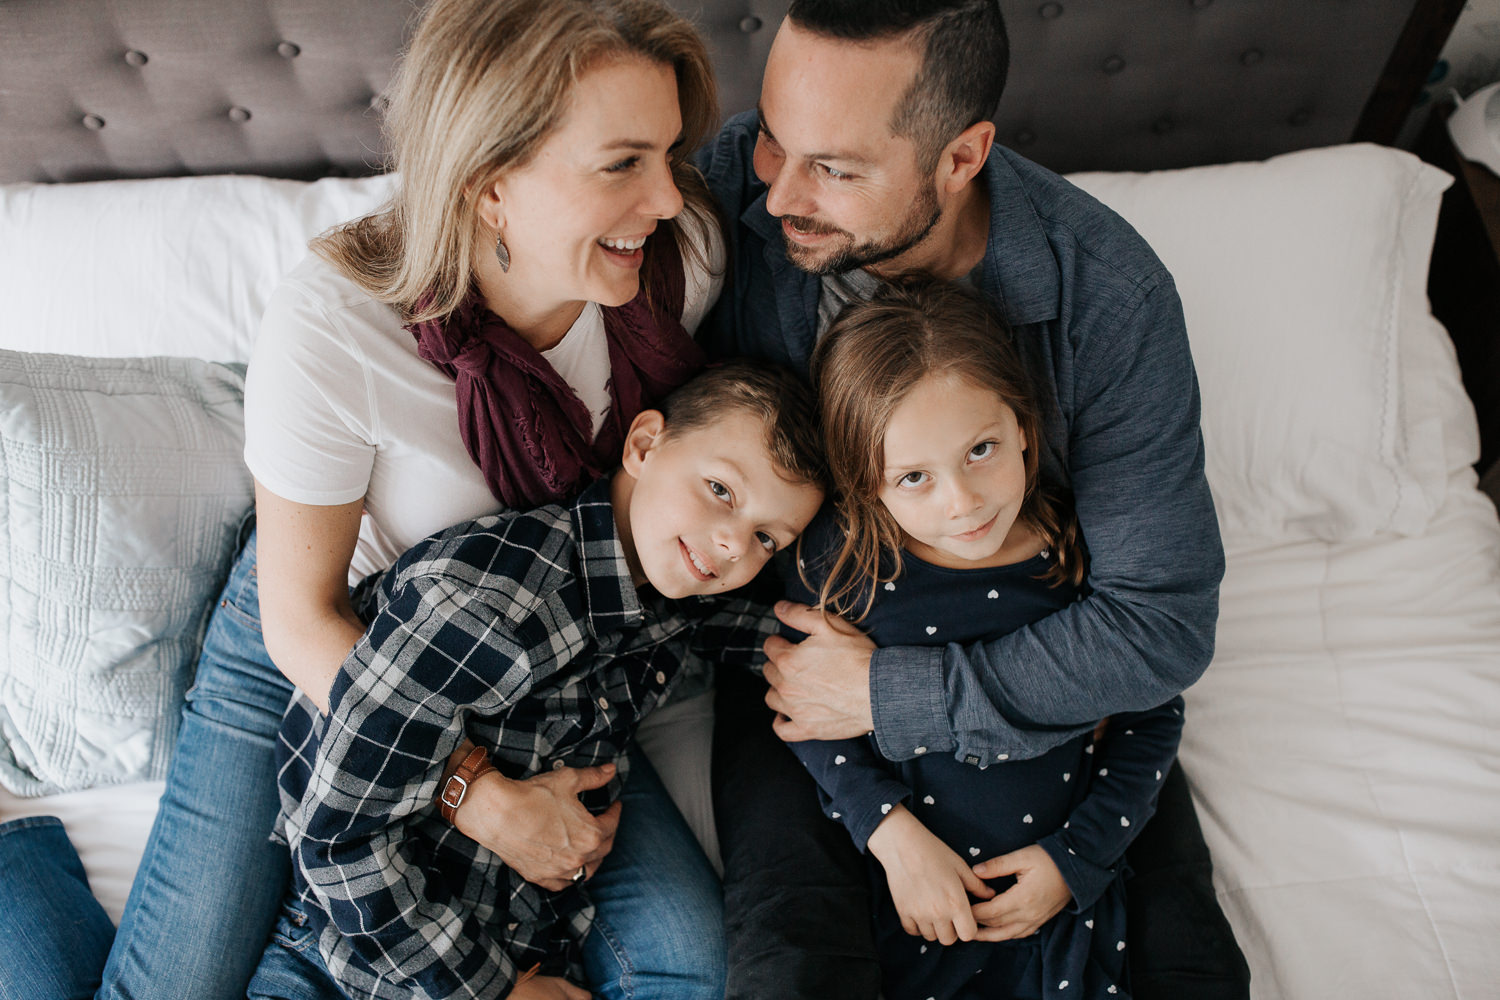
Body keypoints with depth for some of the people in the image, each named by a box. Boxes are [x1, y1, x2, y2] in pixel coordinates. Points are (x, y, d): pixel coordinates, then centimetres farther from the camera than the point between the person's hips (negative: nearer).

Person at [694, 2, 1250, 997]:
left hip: (1046, 671, 1)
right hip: (801, 634, 0)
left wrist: (896, 694, -22)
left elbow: (1164, 622, -19)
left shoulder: (1109, 296, -23)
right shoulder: (734, 184, -19)